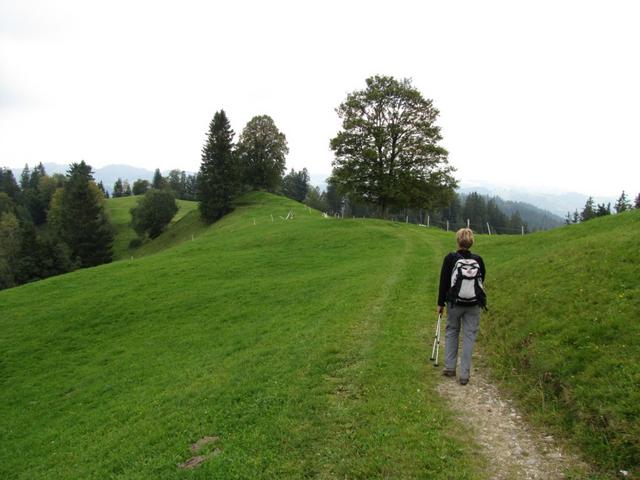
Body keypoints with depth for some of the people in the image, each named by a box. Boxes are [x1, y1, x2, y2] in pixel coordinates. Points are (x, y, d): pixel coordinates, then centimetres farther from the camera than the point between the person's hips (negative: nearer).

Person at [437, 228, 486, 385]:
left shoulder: (450, 258, -10)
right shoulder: (478, 260, -4)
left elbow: (443, 282, -7)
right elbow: (482, 281, 6)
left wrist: (440, 303, 2)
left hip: (454, 303, -1)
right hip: (473, 305, 1)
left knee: (451, 332, 18)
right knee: (469, 336, 6)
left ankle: (450, 367, 21)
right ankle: (464, 374, 8)